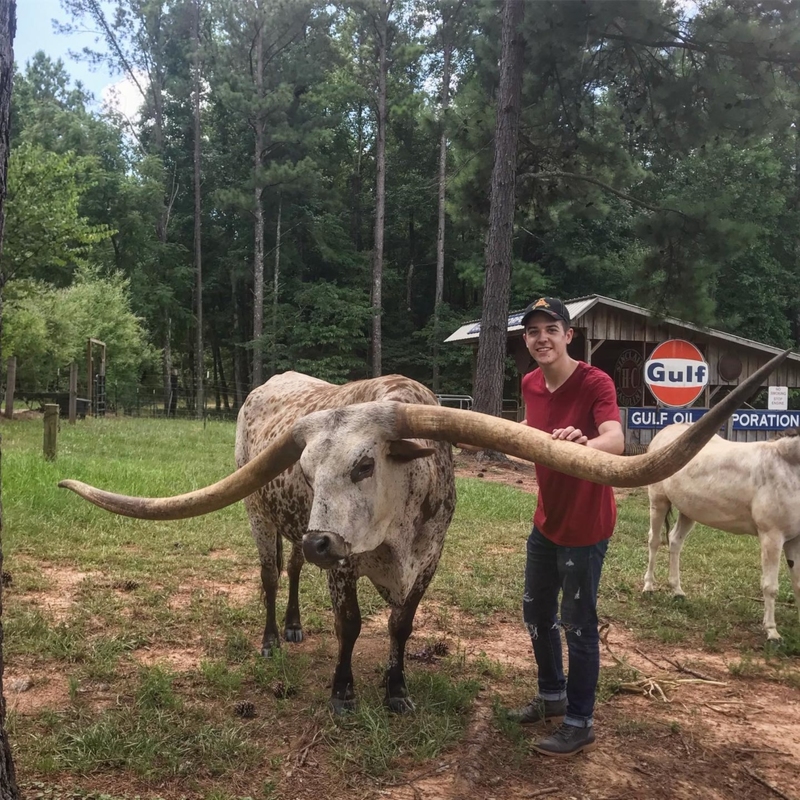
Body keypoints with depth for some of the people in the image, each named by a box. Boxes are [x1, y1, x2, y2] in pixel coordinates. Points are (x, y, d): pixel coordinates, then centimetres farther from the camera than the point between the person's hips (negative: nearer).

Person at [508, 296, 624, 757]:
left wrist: (583, 445, -60)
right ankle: (552, 698, 40)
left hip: (585, 523, -8)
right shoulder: (531, 384, -1)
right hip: (547, 518, 8)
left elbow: (616, 441, -42)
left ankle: (580, 725, 19)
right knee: (537, 612, 19)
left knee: (578, 623, 2)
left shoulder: (595, 383, -22)